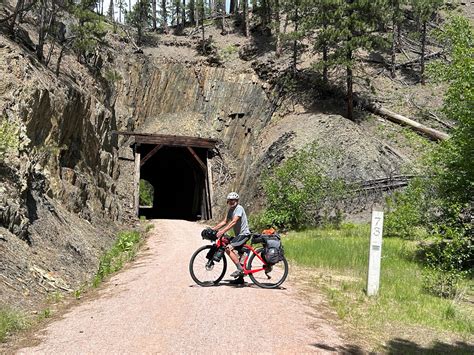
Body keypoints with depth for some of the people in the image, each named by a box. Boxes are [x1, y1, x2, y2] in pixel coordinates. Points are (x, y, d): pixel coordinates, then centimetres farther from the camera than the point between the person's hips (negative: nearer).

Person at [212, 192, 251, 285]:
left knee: (228, 248, -23)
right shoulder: (230, 210, 13)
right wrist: (213, 228, 1)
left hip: (243, 234, -10)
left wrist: (222, 231, -35)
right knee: (238, 256, 12)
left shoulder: (239, 208, -15)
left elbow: (233, 222, -27)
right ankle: (240, 278, 21)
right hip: (238, 234, 10)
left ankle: (240, 268, -18)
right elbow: (225, 221, 12)